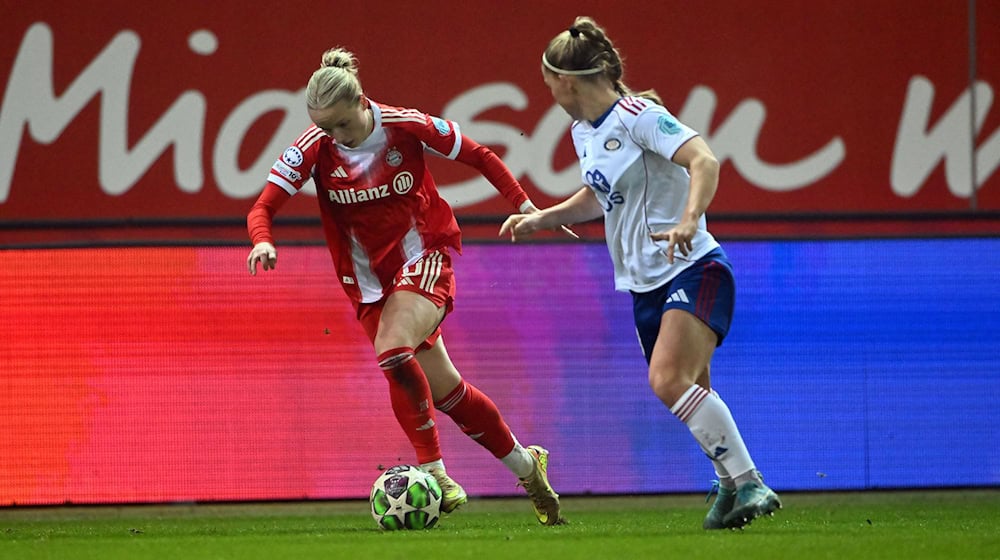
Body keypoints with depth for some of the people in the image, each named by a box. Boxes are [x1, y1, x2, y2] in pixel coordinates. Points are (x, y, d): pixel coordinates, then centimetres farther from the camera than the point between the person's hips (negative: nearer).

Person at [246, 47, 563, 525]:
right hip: (371, 278, 4)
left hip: (425, 257, -3)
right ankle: (524, 464, 24)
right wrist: (263, 241, -35)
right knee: (442, 388, 6)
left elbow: (478, 156, -1)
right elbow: (263, 207, -14)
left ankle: (434, 472, -23)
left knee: (392, 351, -30)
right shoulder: (314, 149, -10)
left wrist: (523, 204, -6)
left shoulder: (407, 127, -14)